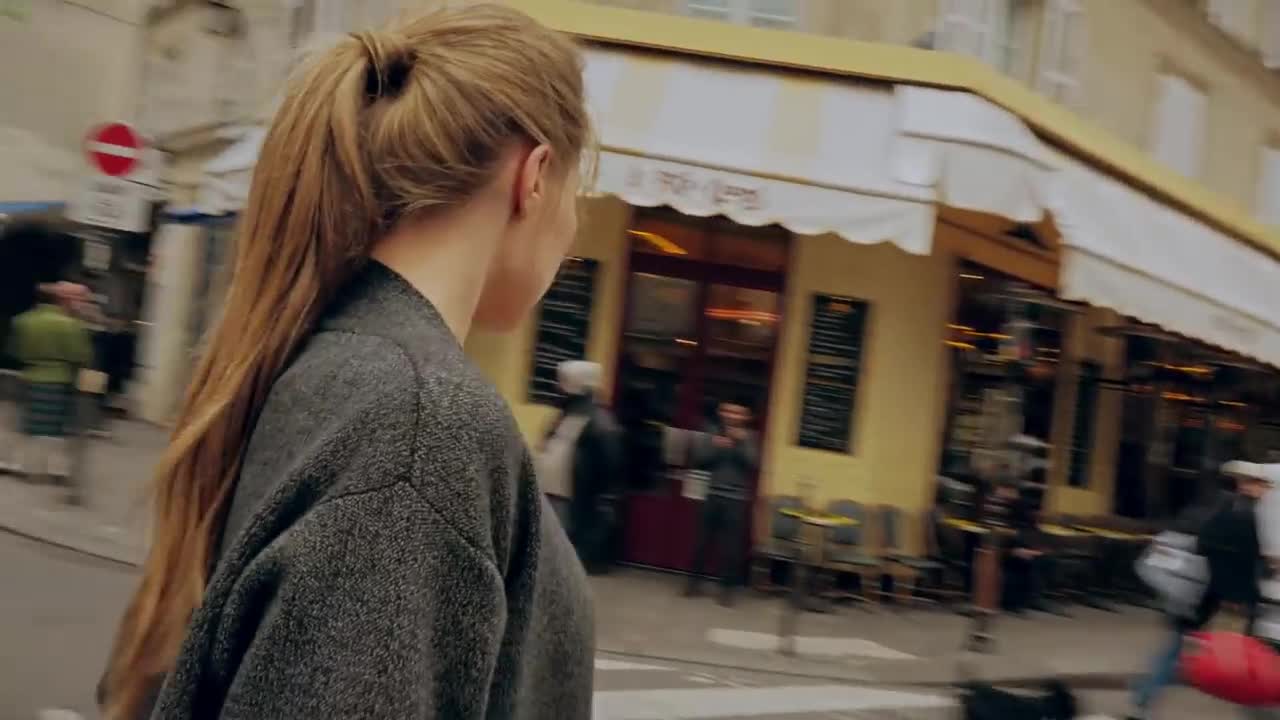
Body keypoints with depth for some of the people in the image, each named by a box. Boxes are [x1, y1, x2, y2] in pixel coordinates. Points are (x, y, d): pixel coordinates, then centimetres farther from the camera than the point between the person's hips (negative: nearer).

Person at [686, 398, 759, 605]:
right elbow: (698, 457, -3)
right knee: (702, 539, 8)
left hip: (737, 499, -1)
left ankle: (727, 587, 8)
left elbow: (754, 463, -12)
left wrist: (742, 442, -19)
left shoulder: (750, 437, 2)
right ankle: (694, 580, 21)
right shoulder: (712, 431, 3)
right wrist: (714, 446, -18)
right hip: (712, 495, 1)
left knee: (731, 545, 0)